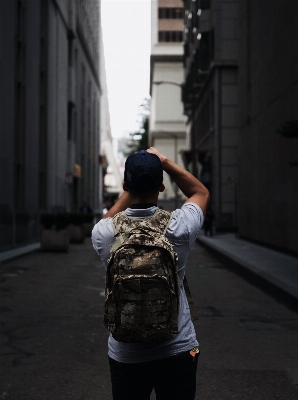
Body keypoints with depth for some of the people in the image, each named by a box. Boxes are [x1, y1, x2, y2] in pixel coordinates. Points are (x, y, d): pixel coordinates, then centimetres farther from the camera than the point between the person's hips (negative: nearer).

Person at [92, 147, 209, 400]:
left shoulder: (104, 234, -12)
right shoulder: (178, 227, -15)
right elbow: (201, 193, 8)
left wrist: (132, 186, 14)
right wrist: (164, 161, 5)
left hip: (125, 356, 1)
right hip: (178, 351, -1)